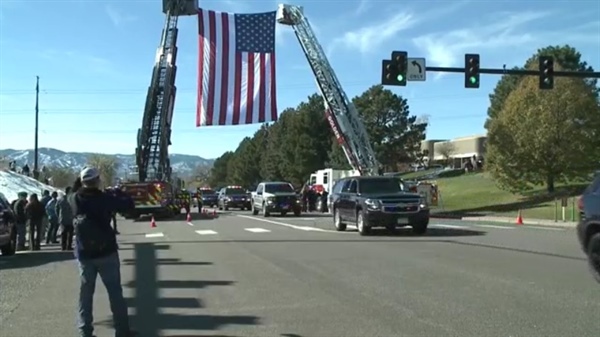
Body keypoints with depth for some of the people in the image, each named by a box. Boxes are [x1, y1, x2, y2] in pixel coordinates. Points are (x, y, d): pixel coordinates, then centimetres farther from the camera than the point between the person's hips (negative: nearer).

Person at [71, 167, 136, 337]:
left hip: (84, 254, 4)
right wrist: (118, 193, 7)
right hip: (106, 252, -3)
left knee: (86, 292, 12)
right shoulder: (105, 198, -14)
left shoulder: (74, 199, -2)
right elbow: (129, 205, -8)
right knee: (115, 291, 4)